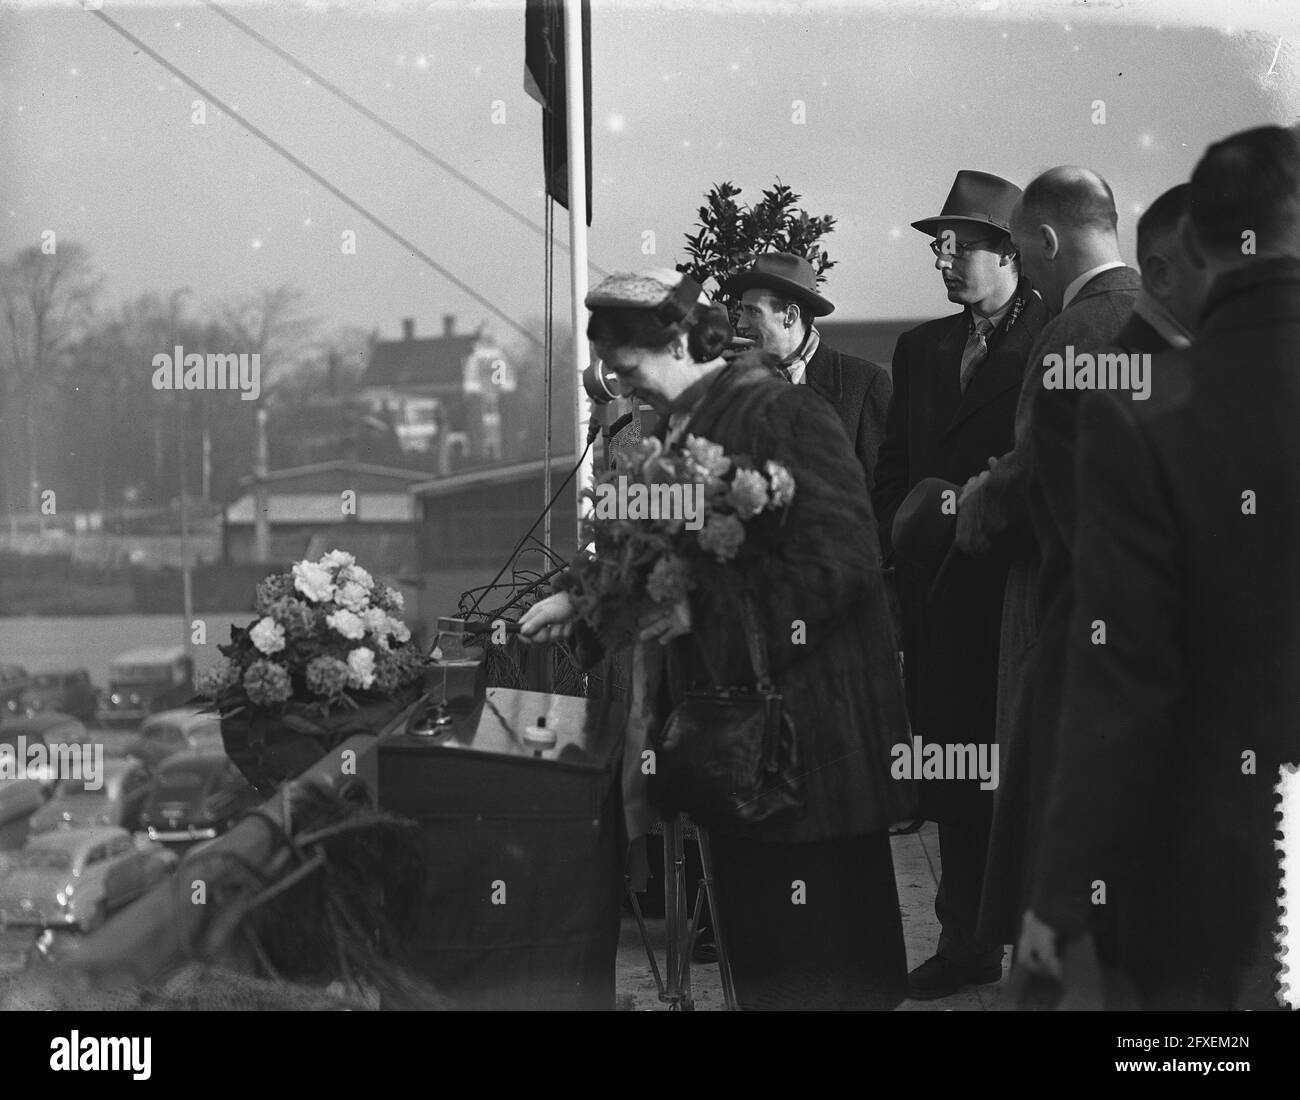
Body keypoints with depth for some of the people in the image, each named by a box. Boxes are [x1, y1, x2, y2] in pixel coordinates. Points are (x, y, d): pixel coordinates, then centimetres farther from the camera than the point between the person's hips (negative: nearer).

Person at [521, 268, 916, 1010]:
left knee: (817, 953, -1)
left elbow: (835, 558, -20)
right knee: (746, 914, 12)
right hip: (725, 707, 8)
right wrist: (583, 602, 11)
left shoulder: (784, 414, -14)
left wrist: (702, 609, -20)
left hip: (803, 716, -8)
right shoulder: (682, 426, 12)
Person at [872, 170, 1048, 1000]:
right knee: (953, 769, 9)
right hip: (939, 589, 6)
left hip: (1025, 586, -6)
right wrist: (902, 529, 3)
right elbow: (895, 466, 17)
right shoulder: (922, 349, 15)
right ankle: (967, 941, 16)